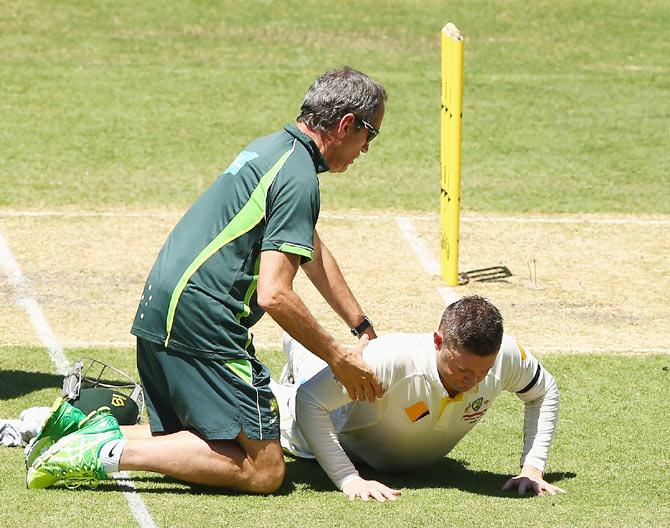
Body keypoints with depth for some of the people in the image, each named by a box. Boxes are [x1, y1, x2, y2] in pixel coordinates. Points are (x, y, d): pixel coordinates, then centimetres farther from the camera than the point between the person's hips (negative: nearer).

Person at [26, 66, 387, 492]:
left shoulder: (270, 149, 20)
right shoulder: (297, 180, -12)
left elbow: (313, 251, 33)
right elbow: (274, 295, -19)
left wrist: (363, 328, 37)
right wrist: (340, 360, -8)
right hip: (201, 325, -10)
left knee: (192, 446, 21)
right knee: (264, 470, -10)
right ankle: (110, 453, -16)